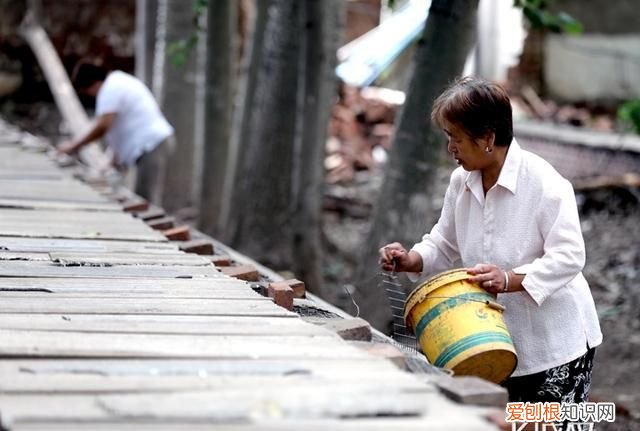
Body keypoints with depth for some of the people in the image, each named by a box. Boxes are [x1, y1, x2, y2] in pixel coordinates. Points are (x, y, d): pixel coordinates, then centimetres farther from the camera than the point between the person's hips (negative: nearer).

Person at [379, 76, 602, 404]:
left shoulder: (544, 183, -19)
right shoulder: (462, 181, 3)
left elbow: (568, 256, -21)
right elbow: (446, 245, 14)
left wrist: (510, 280, -33)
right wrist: (412, 260, -7)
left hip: (554, 342, -6)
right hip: (499, 343, 6)